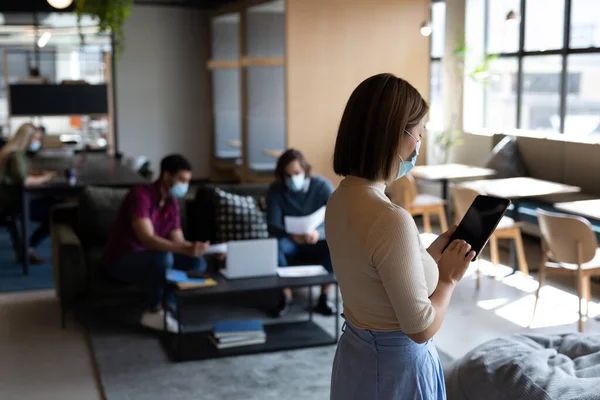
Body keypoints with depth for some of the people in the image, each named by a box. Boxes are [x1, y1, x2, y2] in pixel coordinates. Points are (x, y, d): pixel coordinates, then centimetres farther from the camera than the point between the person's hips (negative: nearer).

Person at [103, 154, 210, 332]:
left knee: (198, 263, -10)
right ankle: (154, 311, -15)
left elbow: (177, 241, 0)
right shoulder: (141, 195, -24)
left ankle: (167, 307, -4)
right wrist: (186, 249, -46)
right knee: (163, 257, -37)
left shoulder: (172, 203, 3)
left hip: (150, 257, 8)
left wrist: (196, 247, -21)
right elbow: (147, 239, -35)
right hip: (121, 260, -8)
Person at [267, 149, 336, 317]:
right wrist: (290, 234, -44)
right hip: (290, 242, 1)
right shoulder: (275, 190, -12)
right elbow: (273, 225, -20)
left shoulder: (322, 186, -16)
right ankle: (286, 295, -17)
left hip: (317, 243, 0)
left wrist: (319, 233, -45)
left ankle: (324, 297, -18)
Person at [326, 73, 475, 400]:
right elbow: (421, 328, -22)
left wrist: (432, 254, 8)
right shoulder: (391, 220, -29)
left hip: (355, 352, 8)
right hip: (395, 365, -8)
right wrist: (449, 277, -7)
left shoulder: (339, 200, -3)